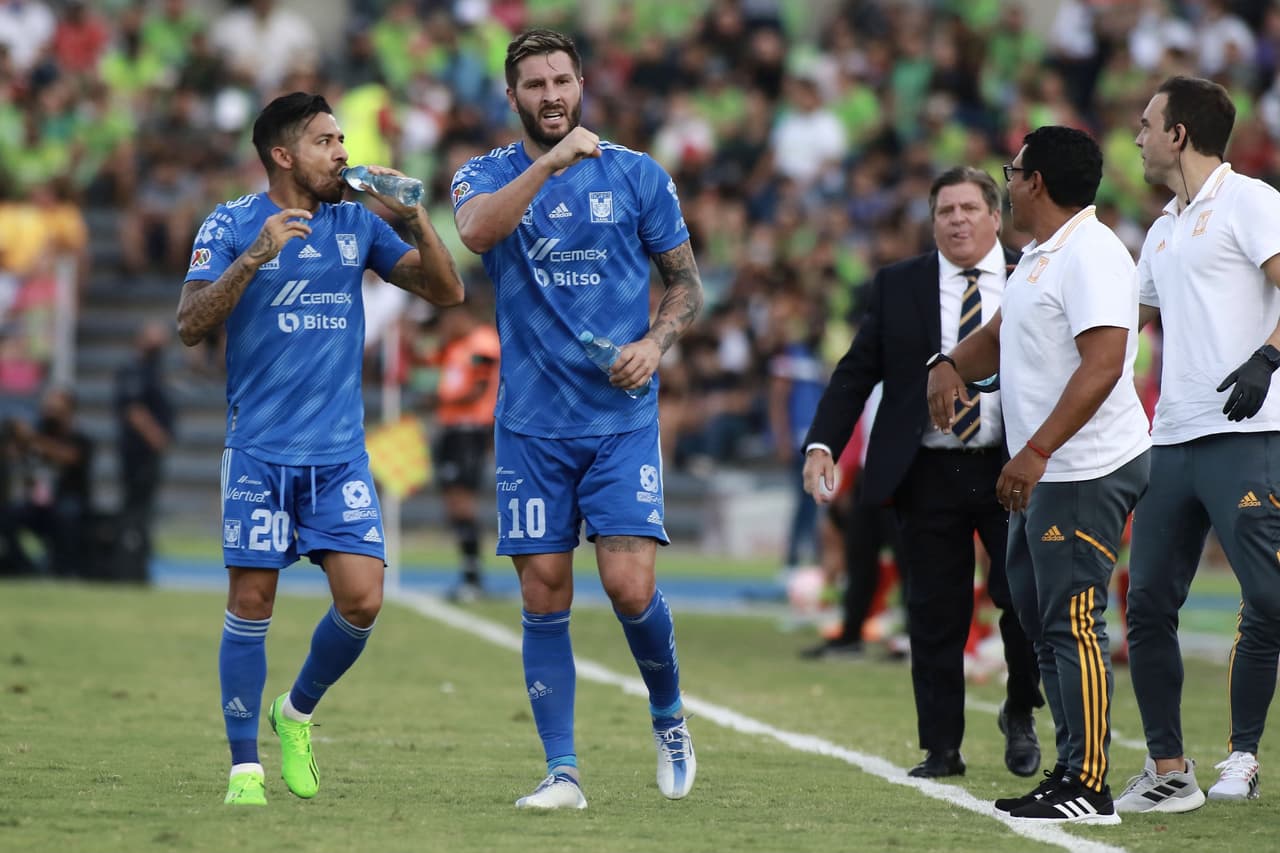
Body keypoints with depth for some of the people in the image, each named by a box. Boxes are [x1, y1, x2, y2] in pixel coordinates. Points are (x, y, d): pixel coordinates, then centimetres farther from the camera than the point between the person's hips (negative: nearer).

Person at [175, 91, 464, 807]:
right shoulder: (231, 224, -2)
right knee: (252, 604, -4)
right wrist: (256, 256, -23)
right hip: (260, 451, -3)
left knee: (362, 599, -7)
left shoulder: (357, 224, 9)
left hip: (341, 452, 3)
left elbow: (447, 292, 7)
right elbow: (191, 325, -11)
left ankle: (298, 712, 19)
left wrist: (413, 216, -7)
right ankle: (245, 768, 6)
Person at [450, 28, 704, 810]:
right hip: (531, 423, 1)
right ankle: (562, 771, 6)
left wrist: (654, 343, -8)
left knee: (630, 587, -12)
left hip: (623, 416, -1)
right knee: (544, 598, -1)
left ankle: (669, 717, 15)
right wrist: (550, 162, -29)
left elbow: (686, 283, 11)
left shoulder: (638, 175, 5)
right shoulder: (488, 176, 4)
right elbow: (476, 231, -20)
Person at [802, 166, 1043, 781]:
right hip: (928, 474, 1)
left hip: (1015, 470, -1)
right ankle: (941, 748, 12)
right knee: (935, 616, 3)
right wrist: (822, 444, -8)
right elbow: (856, 372, 5)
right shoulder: (898, 286, 7)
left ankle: (1020, 715, 20)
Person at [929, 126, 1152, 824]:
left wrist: (1036, 452, -28)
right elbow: (1000, 335, 28)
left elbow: (1103, 363, -25)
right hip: (1045, 475, 11)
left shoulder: (1090, 254, -16)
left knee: (1072, 623, -11)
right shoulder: (1039, 257, 17)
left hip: (1088, 472, -11)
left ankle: (1089, 788, -9)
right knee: (1040, 618, 14)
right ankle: (1070, 773, 19)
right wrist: (950, 366, 5)